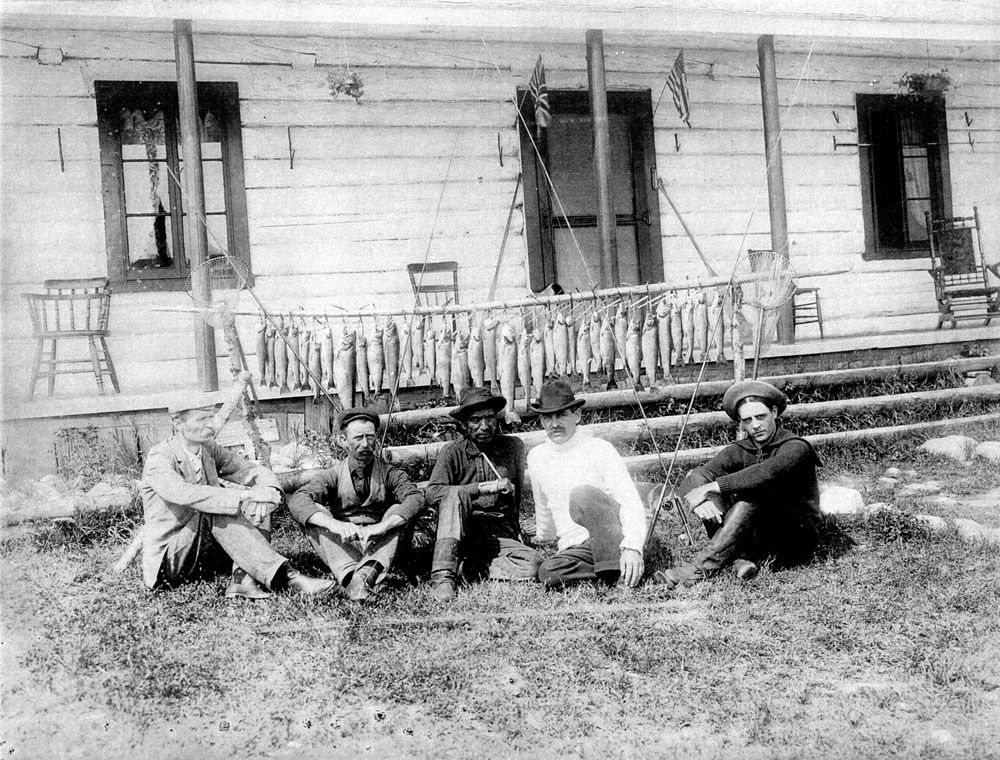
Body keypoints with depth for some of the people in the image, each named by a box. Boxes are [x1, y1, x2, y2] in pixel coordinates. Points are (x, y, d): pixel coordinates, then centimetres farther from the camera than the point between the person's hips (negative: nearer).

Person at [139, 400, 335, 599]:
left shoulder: (209, 450, 5)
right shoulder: (159, 458, -16)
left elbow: (258, 472, 0)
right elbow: (184, 494, -36)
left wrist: (267, 492, -26)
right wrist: (246, 495, -40)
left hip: (205, 549, 7)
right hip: (167, 559, -7)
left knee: (258, 507, -10)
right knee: (219, 512, -30)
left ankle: (244, 580, -26)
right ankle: (284, 577, -38)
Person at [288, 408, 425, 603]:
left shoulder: (390, 473, 6)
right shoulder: (333, 475, 6)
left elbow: (415, 498, -15)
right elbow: (297, 500, -13)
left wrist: (382, 526, -33)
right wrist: (334, 524, -32)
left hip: (381, 547, 0)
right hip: (342, 548, 1)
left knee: (398, 512, -23)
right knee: (315, 512, -20)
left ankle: (370, 570, -50)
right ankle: (350, 574, -44)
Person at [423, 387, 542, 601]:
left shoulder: (513, 447, 9)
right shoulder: (453, 453, -1)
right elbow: (431, 493, -17)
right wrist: (483, 488, -19)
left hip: (501, 536, 2)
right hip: (461, 531, -2)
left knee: (533, 564, -27)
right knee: (455, 493, -32)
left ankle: (473, 568, -8)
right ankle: (443, 576, -34)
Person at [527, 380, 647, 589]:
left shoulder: (600, 450, -6)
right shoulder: (536, 457, 9)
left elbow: (630, 502, -17)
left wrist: (632, 547, -33)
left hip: (615, 538, -4)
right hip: (575, 549, 4)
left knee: (583, 495, -33)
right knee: (548, 573, -32)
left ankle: (621, 569, -30)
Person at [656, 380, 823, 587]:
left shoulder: (795, 447, -10)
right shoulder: (738, 452, 4)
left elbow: (766, 473, -34)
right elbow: (690, 482, -12)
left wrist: (713, 486, -37)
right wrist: (698, 499, -36)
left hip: (798, 541, -4)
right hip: (756, 542, 5)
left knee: (754, 489, -31)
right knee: (698, 479, -12)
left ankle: (703, 567, -38)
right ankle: (737, 558, -30)